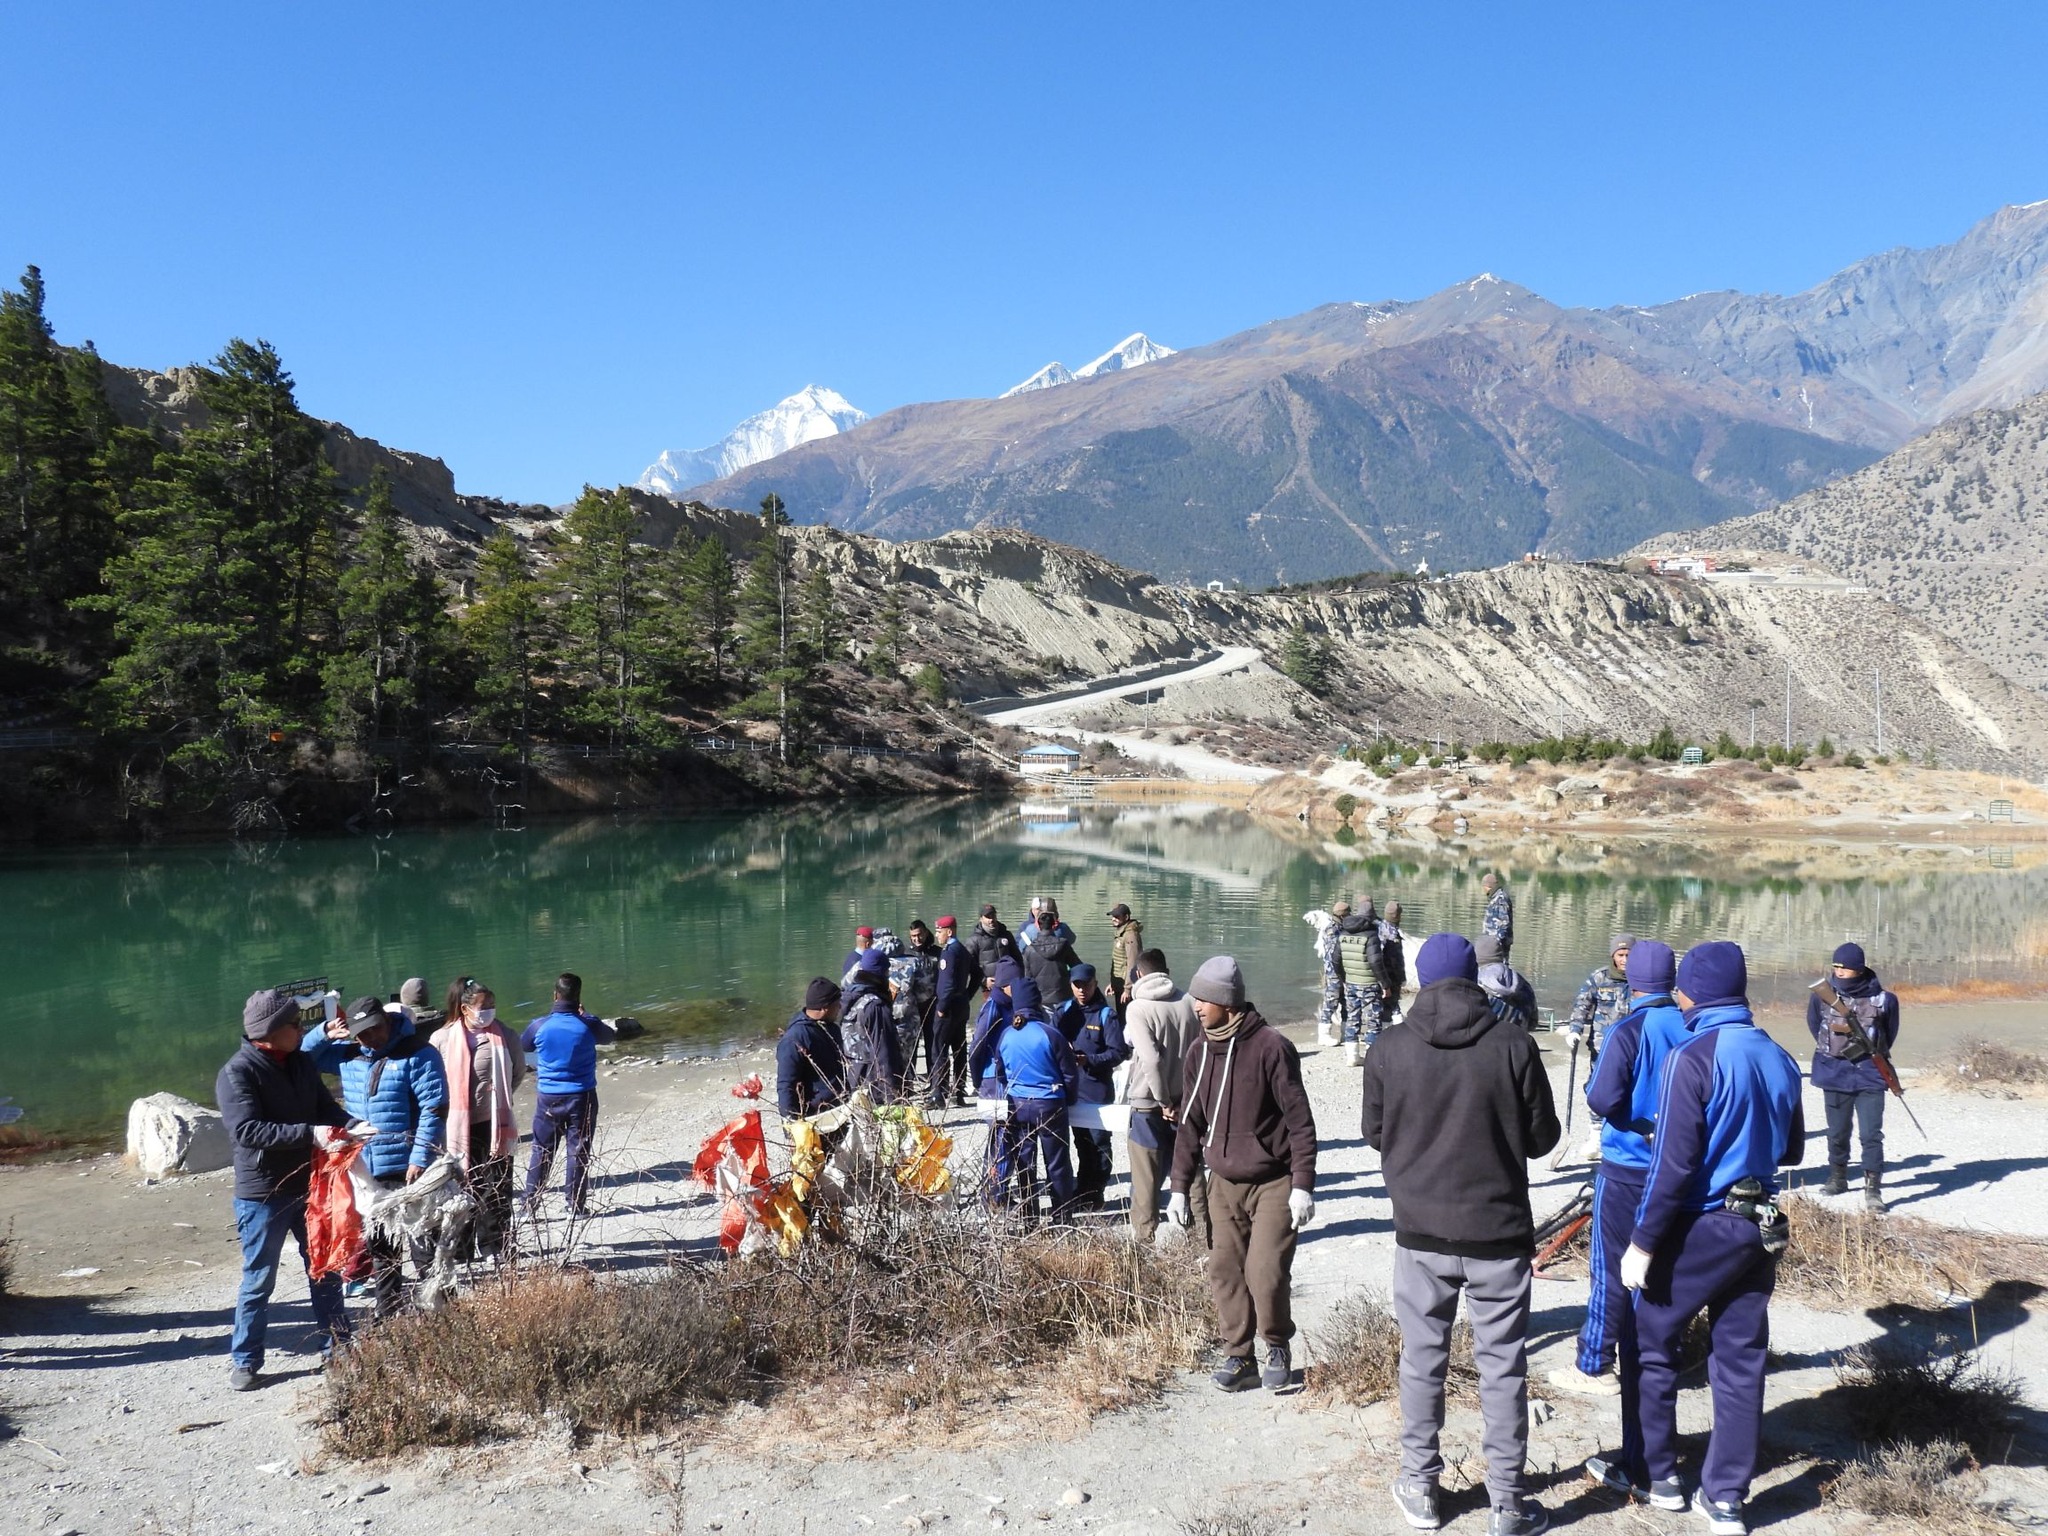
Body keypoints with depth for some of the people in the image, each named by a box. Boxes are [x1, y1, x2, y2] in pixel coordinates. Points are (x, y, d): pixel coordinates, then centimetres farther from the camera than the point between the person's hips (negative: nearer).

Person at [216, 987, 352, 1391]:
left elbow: (325, 1106, 11)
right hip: (262, 1193, -7)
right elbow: (247, 1130, -27)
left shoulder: (301, 1062, 5)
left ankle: (337, 1345, 28)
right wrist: (310, 1133, -32)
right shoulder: (237, 1073, -17)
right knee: (258, 1281, 5)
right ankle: (244, 1361, 20)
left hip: (308, 1184, 7)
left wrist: (349, 1127, -10)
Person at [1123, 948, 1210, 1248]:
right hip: (1186, 1101, 4)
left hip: (1148, 1104, -4)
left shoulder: (1137, 1008, -13)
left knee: (1146, 1178, 6)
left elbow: (1151, 1059, -21)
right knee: (1191, 1171, 16)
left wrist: (1164, 1102, -12)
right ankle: (1204, 1236, 22)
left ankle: (1146, 1240, 12)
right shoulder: (1190, 1003, 0)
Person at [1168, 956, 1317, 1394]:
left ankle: (1278, 1349, 15)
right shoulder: (1198, 1053, 5)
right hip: (1224, 1184, 6)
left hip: (1273, 1183, -5)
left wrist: (1302, 1185, -15)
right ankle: (1238, 1357, 20)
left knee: (1265, 1272, -10)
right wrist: (1179, 1188, 9)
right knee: (1225, 1273, 4)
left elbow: (1299, 1120, -11)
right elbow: (1190, 1125, 12)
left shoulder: (1270, 1047, -13)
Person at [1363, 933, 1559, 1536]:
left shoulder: (1389, 1048, -8)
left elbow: (1374, 1133, 3)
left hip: (1420, 1234, 1)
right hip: (1498, 1232, -1)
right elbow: (1542, 1136, -2)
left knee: (1422, 1360, 15)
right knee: (1503, 1366, 10)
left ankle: (1419, 1486, 26)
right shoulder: (1513, 1045, -12)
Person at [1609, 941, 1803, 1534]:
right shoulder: (1778, 1058, 3)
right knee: (1740, 1360, 11)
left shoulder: (1694, 1057, -17)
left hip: (1701, 1227, -6)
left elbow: (1674, 1163, -20)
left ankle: (1654, 1475, 19)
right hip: (1761, 1227, 6)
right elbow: (1791, 1150, 14)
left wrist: (1643, 1242, -14)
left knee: (1648, 1345, 10)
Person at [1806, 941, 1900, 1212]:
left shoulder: (1883, 999, -11)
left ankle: (1873, 1190, 0)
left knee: (1871, 1134, -7)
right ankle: (1837, 1178, 33)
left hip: (1869, 1075, -2)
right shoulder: (1821, 995, -8)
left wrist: (1875, 1055, 12)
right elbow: (1814, 1024, 12)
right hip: (1834, 1074, 2)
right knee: (1837, 1132, 15)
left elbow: (1889, 1033, 8)